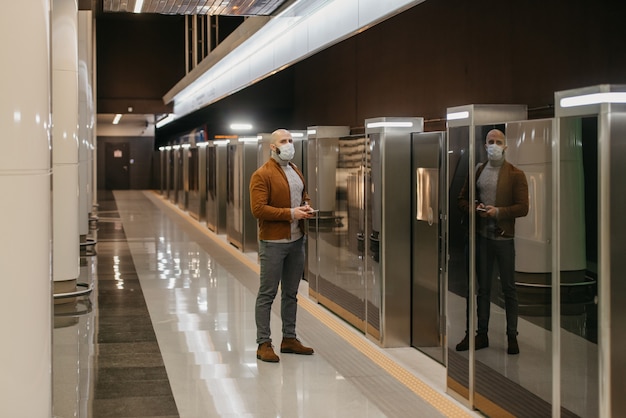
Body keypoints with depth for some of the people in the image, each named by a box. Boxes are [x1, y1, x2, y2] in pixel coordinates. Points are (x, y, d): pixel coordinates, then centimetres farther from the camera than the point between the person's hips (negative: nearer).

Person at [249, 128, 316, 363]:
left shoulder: (296, 171, 14)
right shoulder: (262, 175, -12)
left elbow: (304, 196, 26)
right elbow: (258, 209, -19)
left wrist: (307, 207, 3)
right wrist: (290, 213, -21)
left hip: (296, 240, 8)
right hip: (273, 242, -8)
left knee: (291, 293, 15)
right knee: (267, 294, -1)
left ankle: (289, 338, 25)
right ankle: (263, 344, 4)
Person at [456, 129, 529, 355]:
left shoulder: (515, 175, -2)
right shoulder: (476, 172, 10)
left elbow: (523, 207, -7)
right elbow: (462, 199, 15)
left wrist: (498, 211, -18)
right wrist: (471, 207, -6)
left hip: (504, 237, -4)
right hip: (481, 236, 4)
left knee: (508, 288, 4)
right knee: (482, 287, 10)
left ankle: (512, 336, 11)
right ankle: (481, 334, 17)